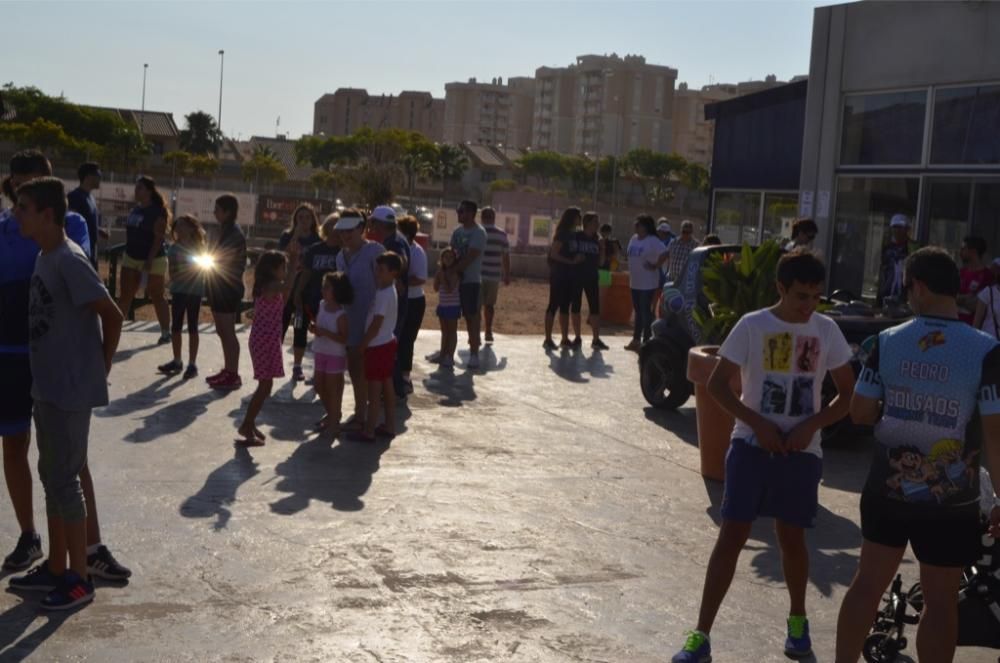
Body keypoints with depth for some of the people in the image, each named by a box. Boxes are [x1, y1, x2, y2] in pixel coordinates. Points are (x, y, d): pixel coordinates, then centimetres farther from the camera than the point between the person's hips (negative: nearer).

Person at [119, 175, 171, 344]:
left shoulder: (157, 211, -13)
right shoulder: (135, 209, 10)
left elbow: (159, 237, -18)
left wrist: (150, 259, -23)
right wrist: (126, 251, 15)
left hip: (153, 259, -7)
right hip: (131, 258, 7)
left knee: (157, 297, 1)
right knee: (125, 296, 5)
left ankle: (166, 333, 11)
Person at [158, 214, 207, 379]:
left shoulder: (199, 248, -6)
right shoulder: (173, 248, 2)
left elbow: (201, 270, -7)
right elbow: (172, 273, 2)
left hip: (194, 291, -4)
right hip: (178, 291, 4)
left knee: (192, 328, 2)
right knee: (175, 327, 8)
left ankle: (192, 364, 7)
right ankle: (177, 361, 21)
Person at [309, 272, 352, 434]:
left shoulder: (341, 314, -20)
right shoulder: (322, 305, 1)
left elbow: (344, 338, -22)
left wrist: (325, 332, -29)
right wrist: (314, 328, -6)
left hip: (335, 355, -7)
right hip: (321, 352, 8)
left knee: (332, 388, 2)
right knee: (319, 386, 15)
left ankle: (334, 420, 16)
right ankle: (331, 414, 35)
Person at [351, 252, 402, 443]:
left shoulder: (384, 294, -21)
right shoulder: (389, 291, 8)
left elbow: (376, 325, -21)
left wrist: (362, 344, -12)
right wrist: (366, 343, 15)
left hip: (378, 346, -10)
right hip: (386, 343, 10)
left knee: (374, 390, -3)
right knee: (387, 386, 13)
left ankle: (369, 431, 2)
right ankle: (389, 427, 20)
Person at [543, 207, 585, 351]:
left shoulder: (574, 235, 13)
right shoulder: (562, 234, -10)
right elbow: (554, 254, -15)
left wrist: (579, 258, 1)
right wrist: (571, 261, -17)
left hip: (571, 276, 8)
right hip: (559, 275, -8)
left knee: (565, 306, 11)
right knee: (554, 305, -5)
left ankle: (565, 339, 16)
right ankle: (548, 339, -3)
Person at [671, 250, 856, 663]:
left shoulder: (827, 331, 0)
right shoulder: (752, 326, -6)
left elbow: (849, 394, 5)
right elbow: (718, 385, -4)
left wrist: (811, 425, -10)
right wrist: (757, 424, -14)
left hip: (801, 451, 2)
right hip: (752, 445, -1)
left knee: (792, 538, 10)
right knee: (731, 536, -3)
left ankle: (797, 620, 35)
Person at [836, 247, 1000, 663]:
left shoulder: (888, 342, -7)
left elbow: (860, 412, -2)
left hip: (887, 489, 3)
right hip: (950, 502, -2)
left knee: (868, 583, 16)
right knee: (940, 601, 11)